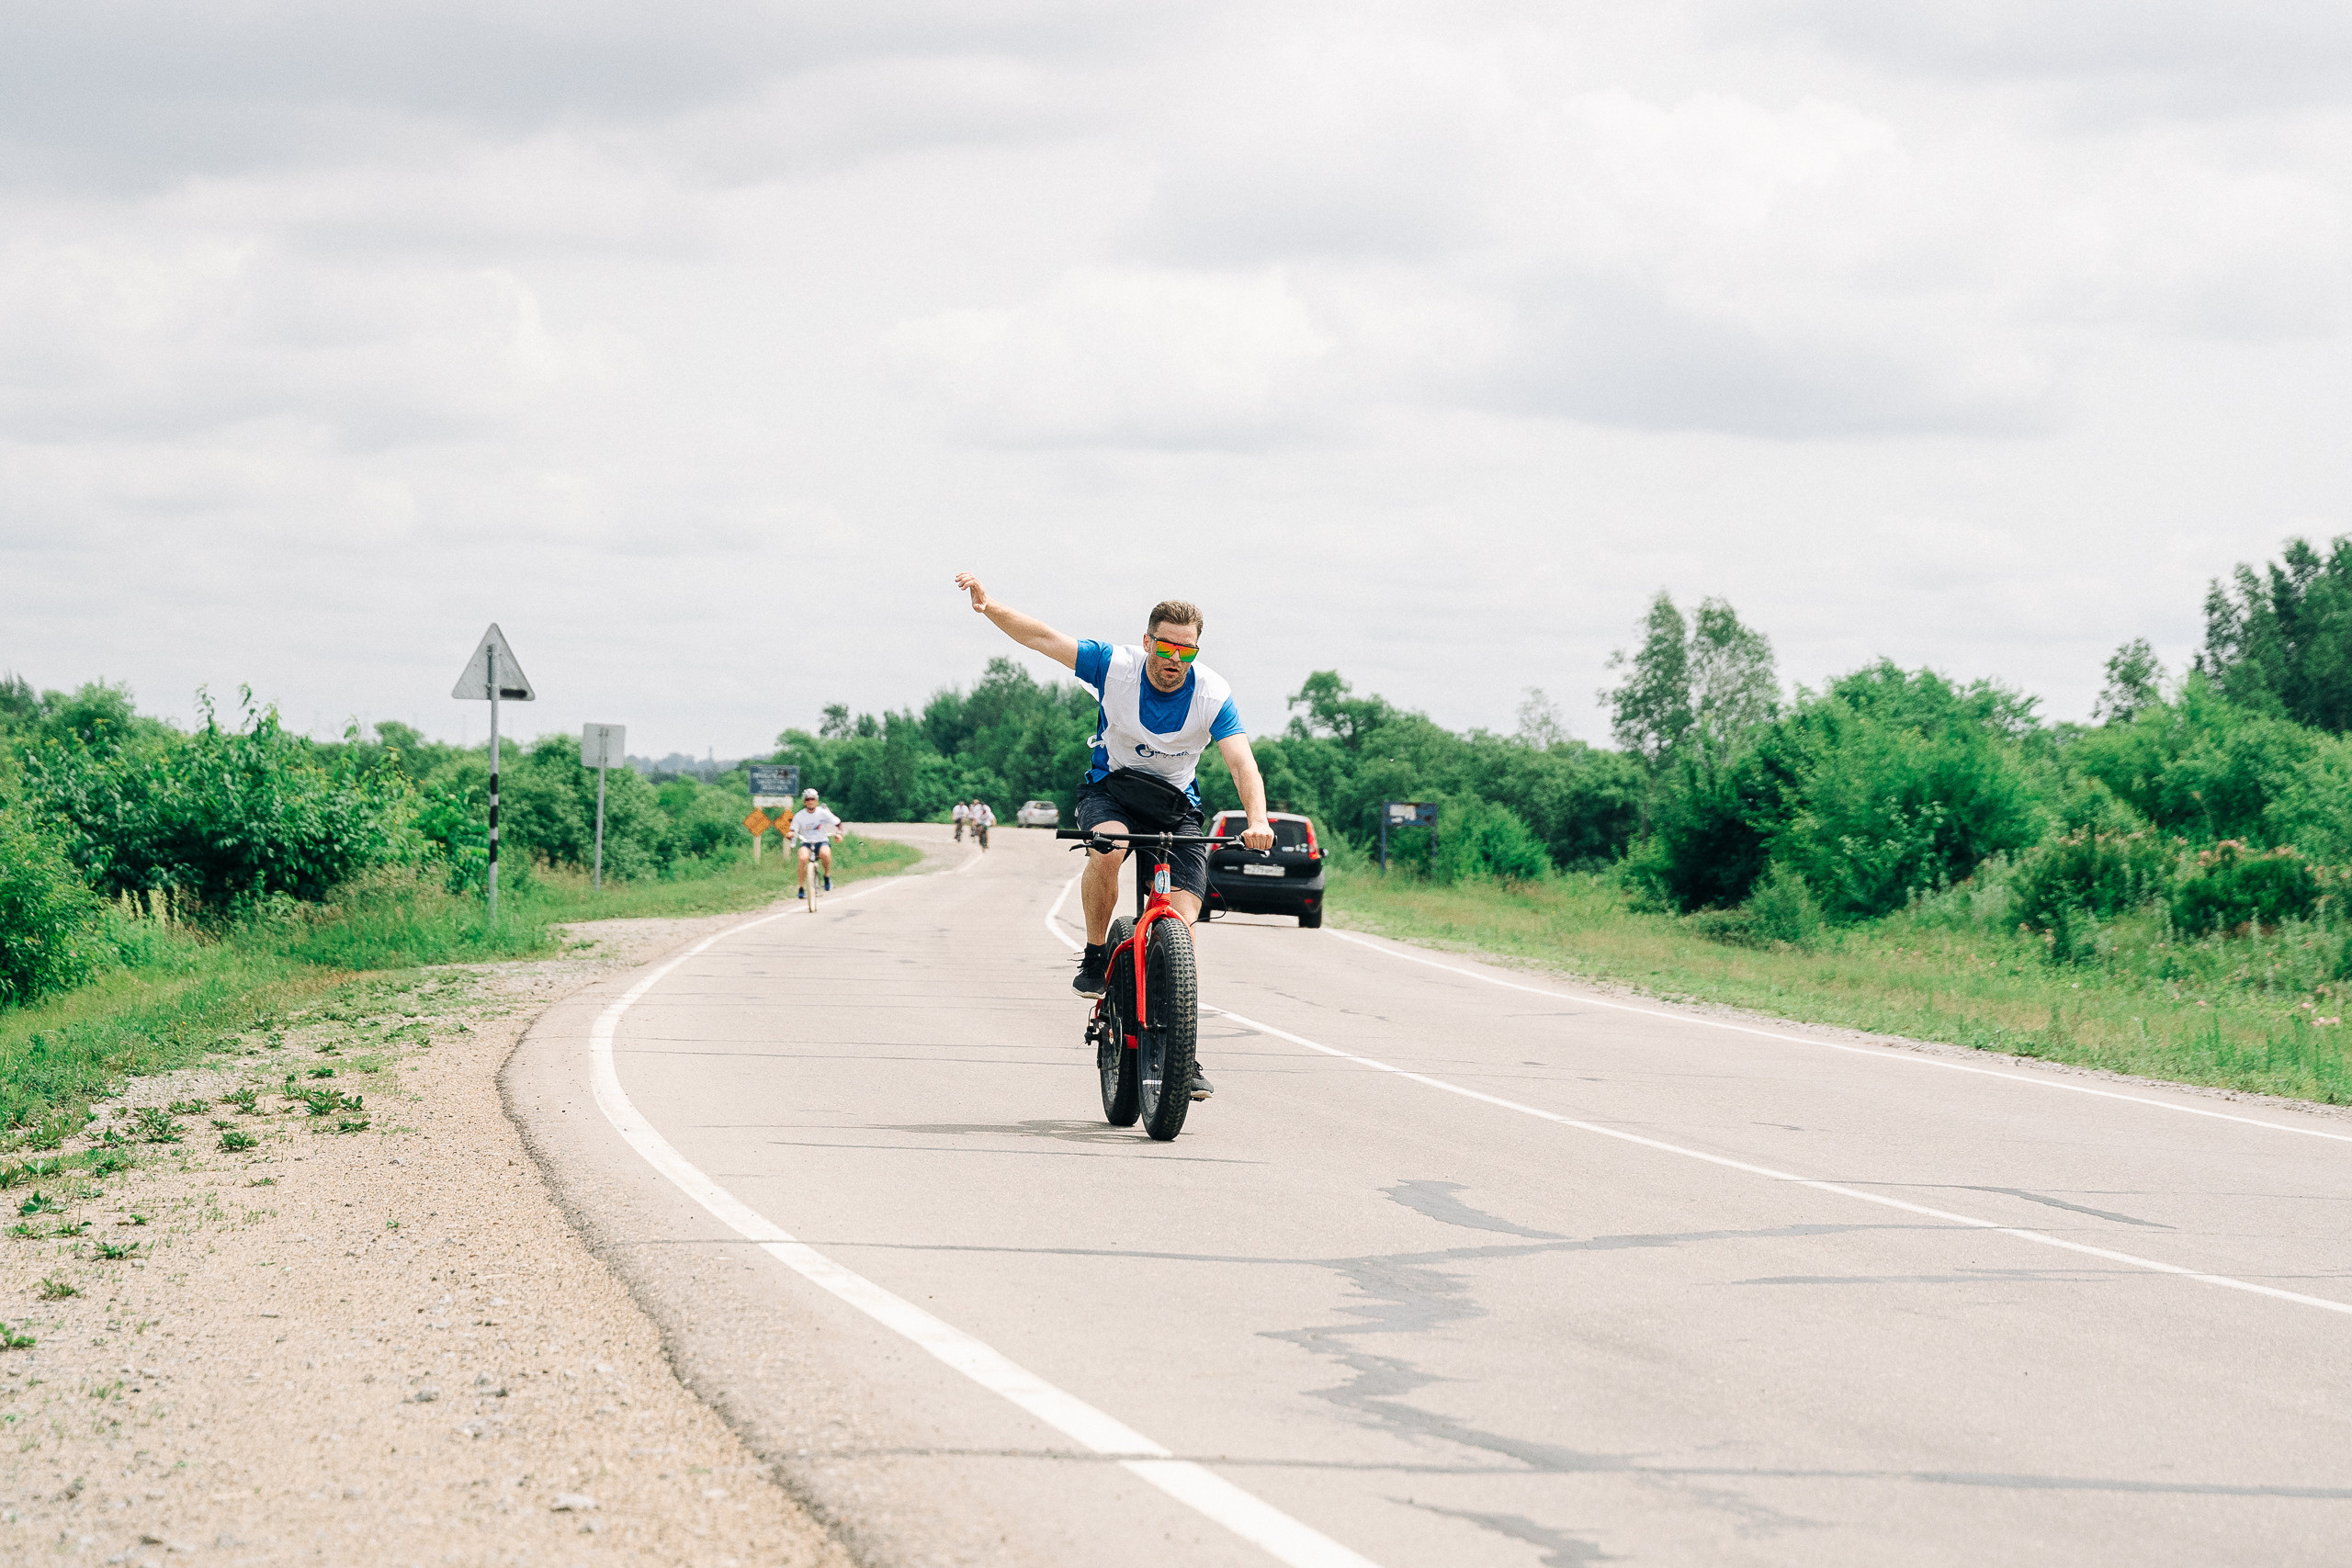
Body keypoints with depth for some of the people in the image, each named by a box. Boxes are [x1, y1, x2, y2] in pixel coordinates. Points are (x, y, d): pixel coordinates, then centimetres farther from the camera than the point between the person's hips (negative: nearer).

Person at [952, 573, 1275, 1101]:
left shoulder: (1213, 696, -17)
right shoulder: (1116, 666, -16)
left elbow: (1242, 762, -26)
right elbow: (1042, 638, -17)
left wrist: (1257, 820, -44)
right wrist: (989, 607, -32)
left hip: (1177, 804, 0)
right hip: (1111, 787, 0)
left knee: (1181, 922, -14)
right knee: (1107, 849, -36)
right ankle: (1095, 956, -12)